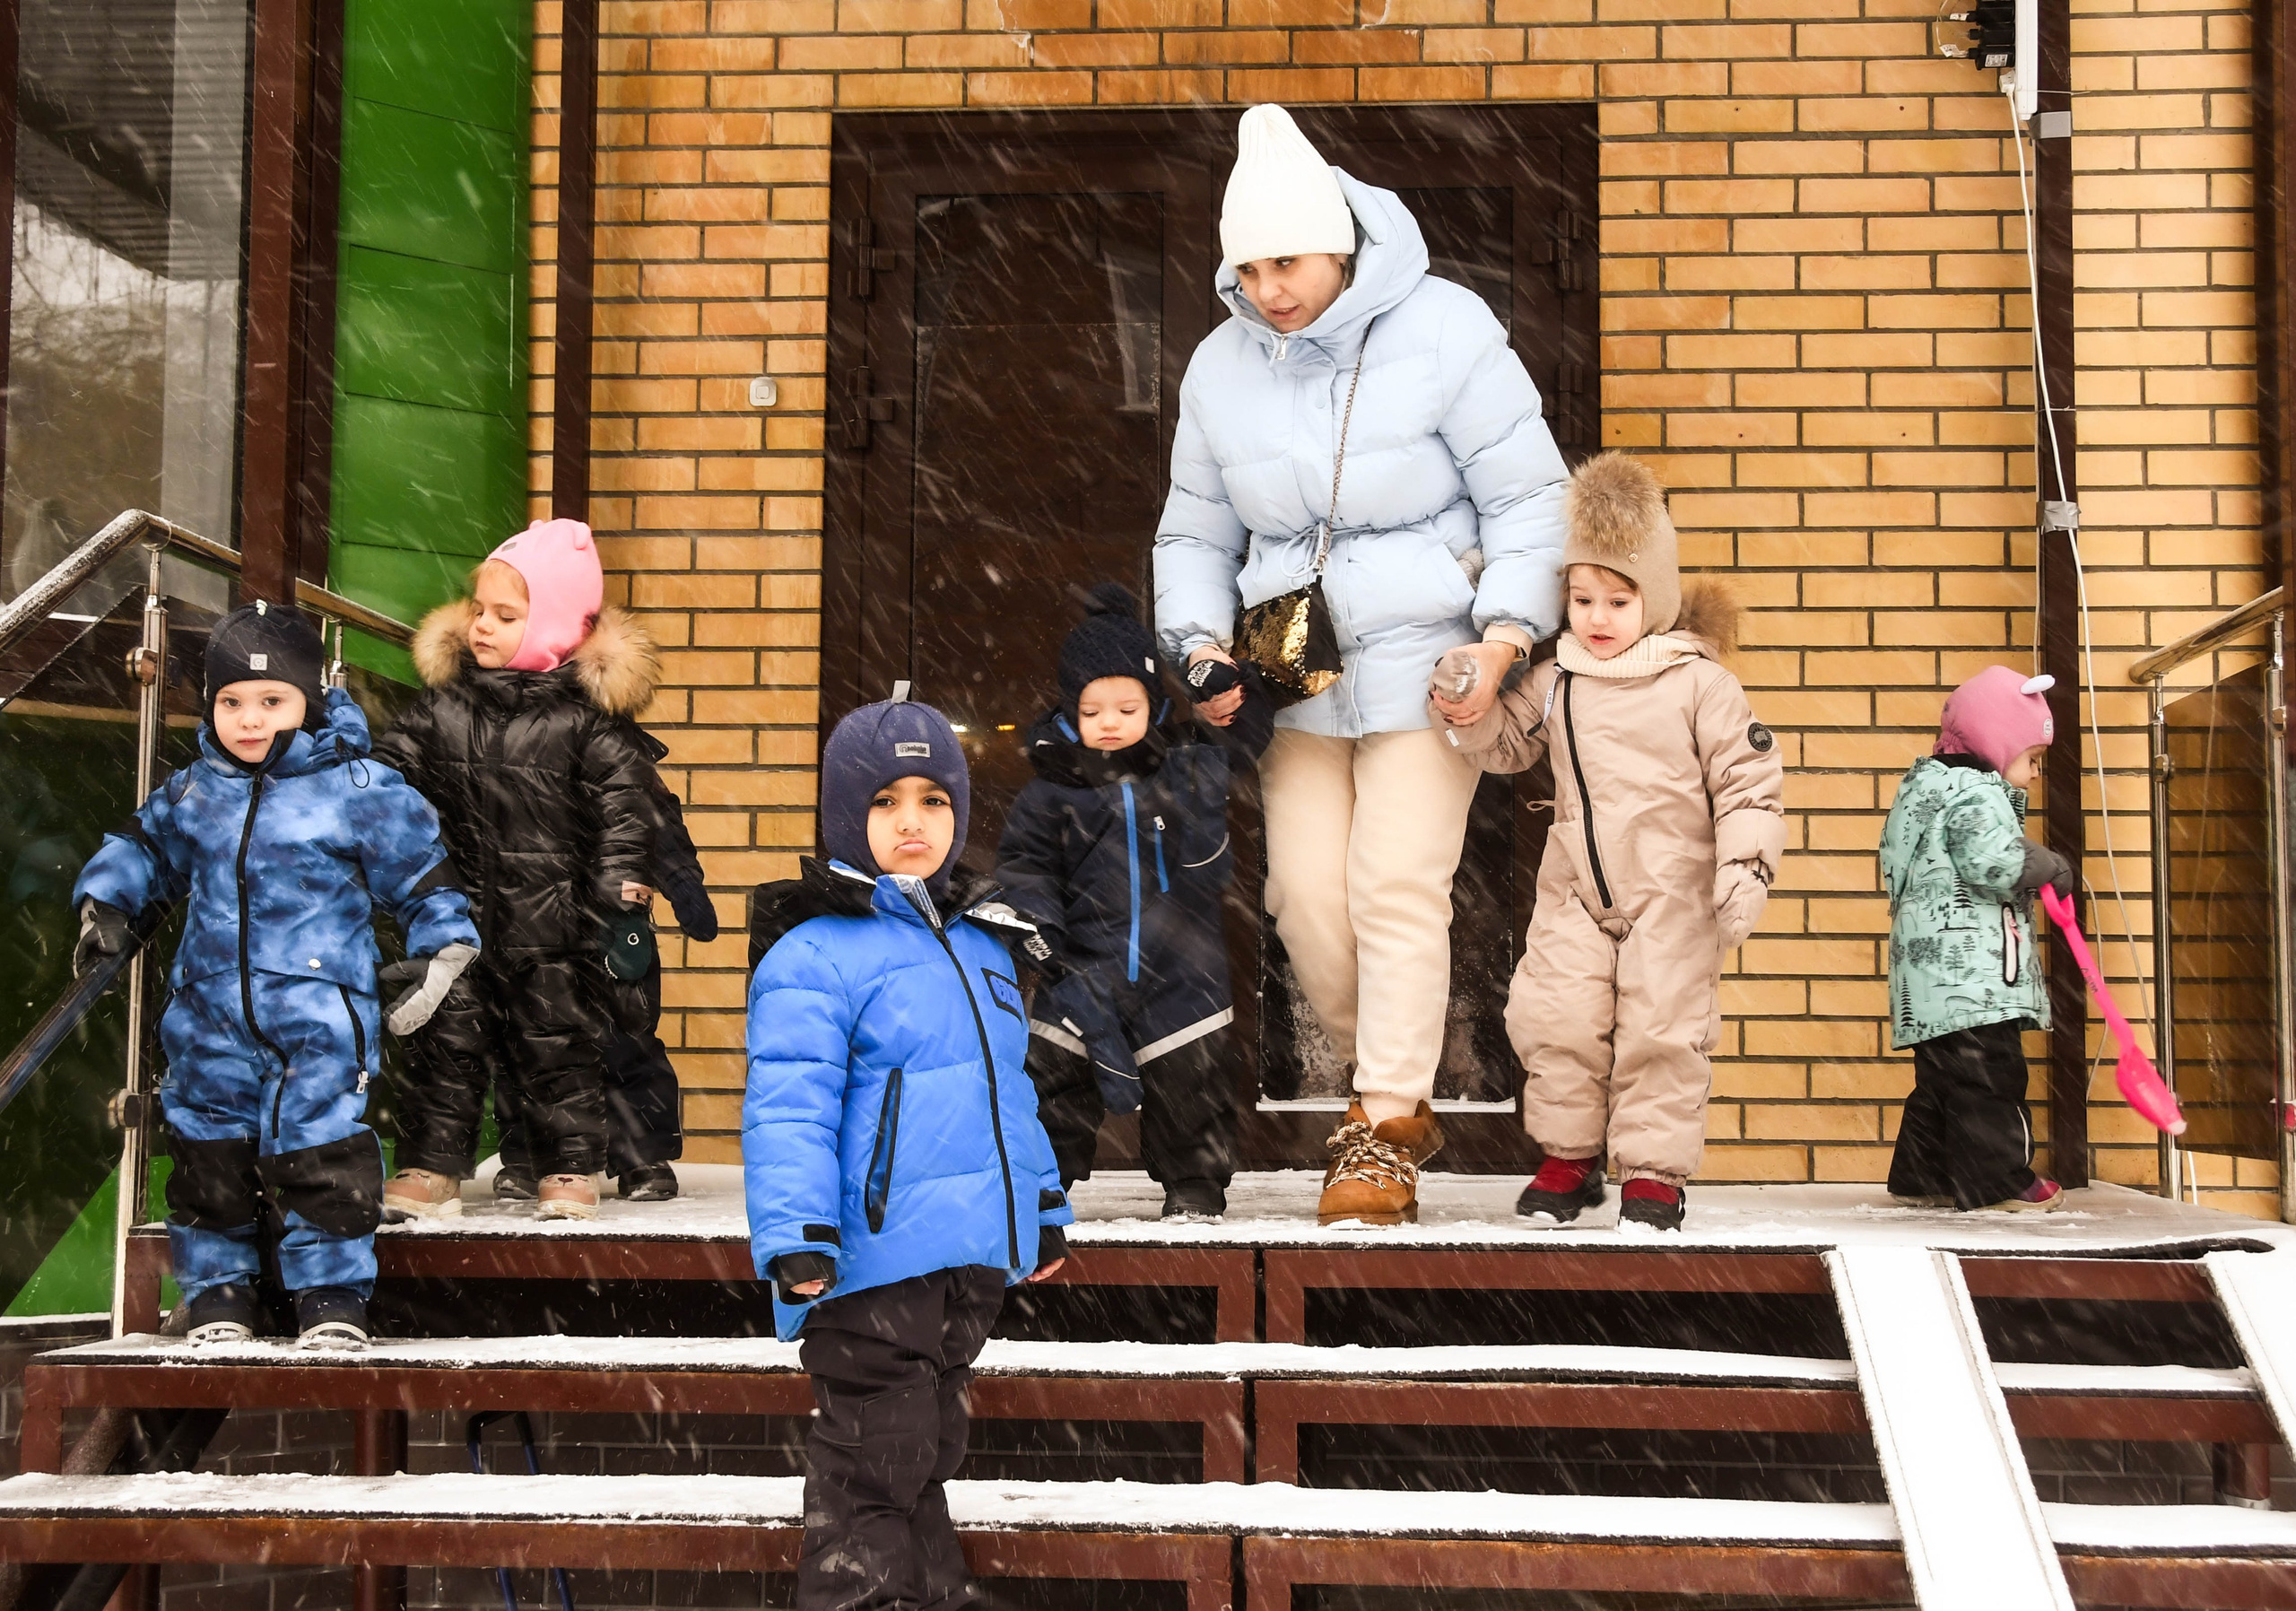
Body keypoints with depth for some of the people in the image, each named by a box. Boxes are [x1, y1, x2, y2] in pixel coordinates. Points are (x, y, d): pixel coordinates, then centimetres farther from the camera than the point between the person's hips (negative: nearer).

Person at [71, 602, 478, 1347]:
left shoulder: (362, 792, -4)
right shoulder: (193, 793, 9)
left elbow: (424, 877, 3)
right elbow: (143, 846, 29)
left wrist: (439, 954, -4)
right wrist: (106, 902, 15)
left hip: (320, 1014, -4)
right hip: (210, 1014, 4)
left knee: (320, 1153, -6)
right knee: (208, 1154, 9)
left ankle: (333, 1299, 9)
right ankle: (217, 1294, 24)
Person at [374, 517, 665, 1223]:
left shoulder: (588, 717, -7)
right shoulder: (442, 708, 4)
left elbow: (626, 803, -7)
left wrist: (619, 891, -12)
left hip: (551, 924, -3)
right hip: (458, 918, 3)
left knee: (557, 1044, 6)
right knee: (446, 1040, 7)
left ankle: (570, 1171, 17)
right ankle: (430, 1167, 17)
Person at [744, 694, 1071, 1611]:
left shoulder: (981, 946, 16)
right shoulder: (816, 957, -11)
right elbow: (787, 1110, -17)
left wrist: (1044, 1208, 27)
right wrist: (795, 1241, -25)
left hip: (969, 1260, 8)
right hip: (873, 1264, -8)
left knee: (928, 1452, 19)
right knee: (876, 1461, -2)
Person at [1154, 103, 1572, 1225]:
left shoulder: (1442, 330, -9)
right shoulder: (1221, 366, 6)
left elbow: (1528, 498, -6)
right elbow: (1195, 534, 15)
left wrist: (1504, 636, -16)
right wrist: (1202, 646, -1)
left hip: (1422, 657, -4)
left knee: (1398, 884, -10)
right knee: (1306, 892, 0)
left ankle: (1385, 1131, 0)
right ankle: (1391, 1082, 22)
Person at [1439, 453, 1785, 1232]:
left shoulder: (1700, 683, -7)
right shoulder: (1556, 681, 5)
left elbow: (1749, 780, -6)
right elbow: (1508, 740, 19)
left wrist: (1744, 873, -13)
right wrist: (1466, 714, -2)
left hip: (1672, 894, -4)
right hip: (1576, 891, 4)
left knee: (1662, 1030, -1)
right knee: (1554, 1021, 0)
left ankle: (1653, 1174, 11)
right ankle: (1567, 1159, 18)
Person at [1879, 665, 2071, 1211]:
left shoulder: (1931, 788, 22)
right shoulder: (1977, 794, -11)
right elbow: (1996, 862, -25)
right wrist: (2050, 867, -7)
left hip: (1932, 976, 10)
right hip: (1969, 970, -10)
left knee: (1941, 1076, 13)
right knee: (1988, 1075, -6)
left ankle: (1921, 1177, 16)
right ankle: (2000, 1179, -4)